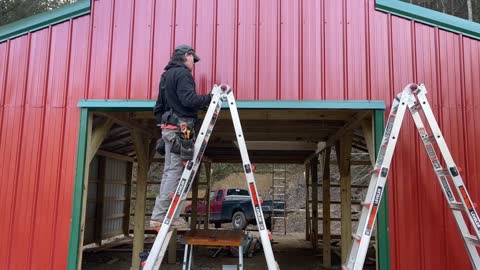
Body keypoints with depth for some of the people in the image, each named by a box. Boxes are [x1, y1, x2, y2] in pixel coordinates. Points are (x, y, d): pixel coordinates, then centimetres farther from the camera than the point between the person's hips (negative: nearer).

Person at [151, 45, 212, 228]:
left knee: (169, 172, 9)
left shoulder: (167, 74, 24)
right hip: (180, 127, -10)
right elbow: (188, 99, -19)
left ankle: (163, 215, 10)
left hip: (168, 127, 10)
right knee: (175, 172, -10)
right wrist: (210, 98, -9)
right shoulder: (182, 73, -5)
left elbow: (159, 107, 25)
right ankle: (159, 216, -10)